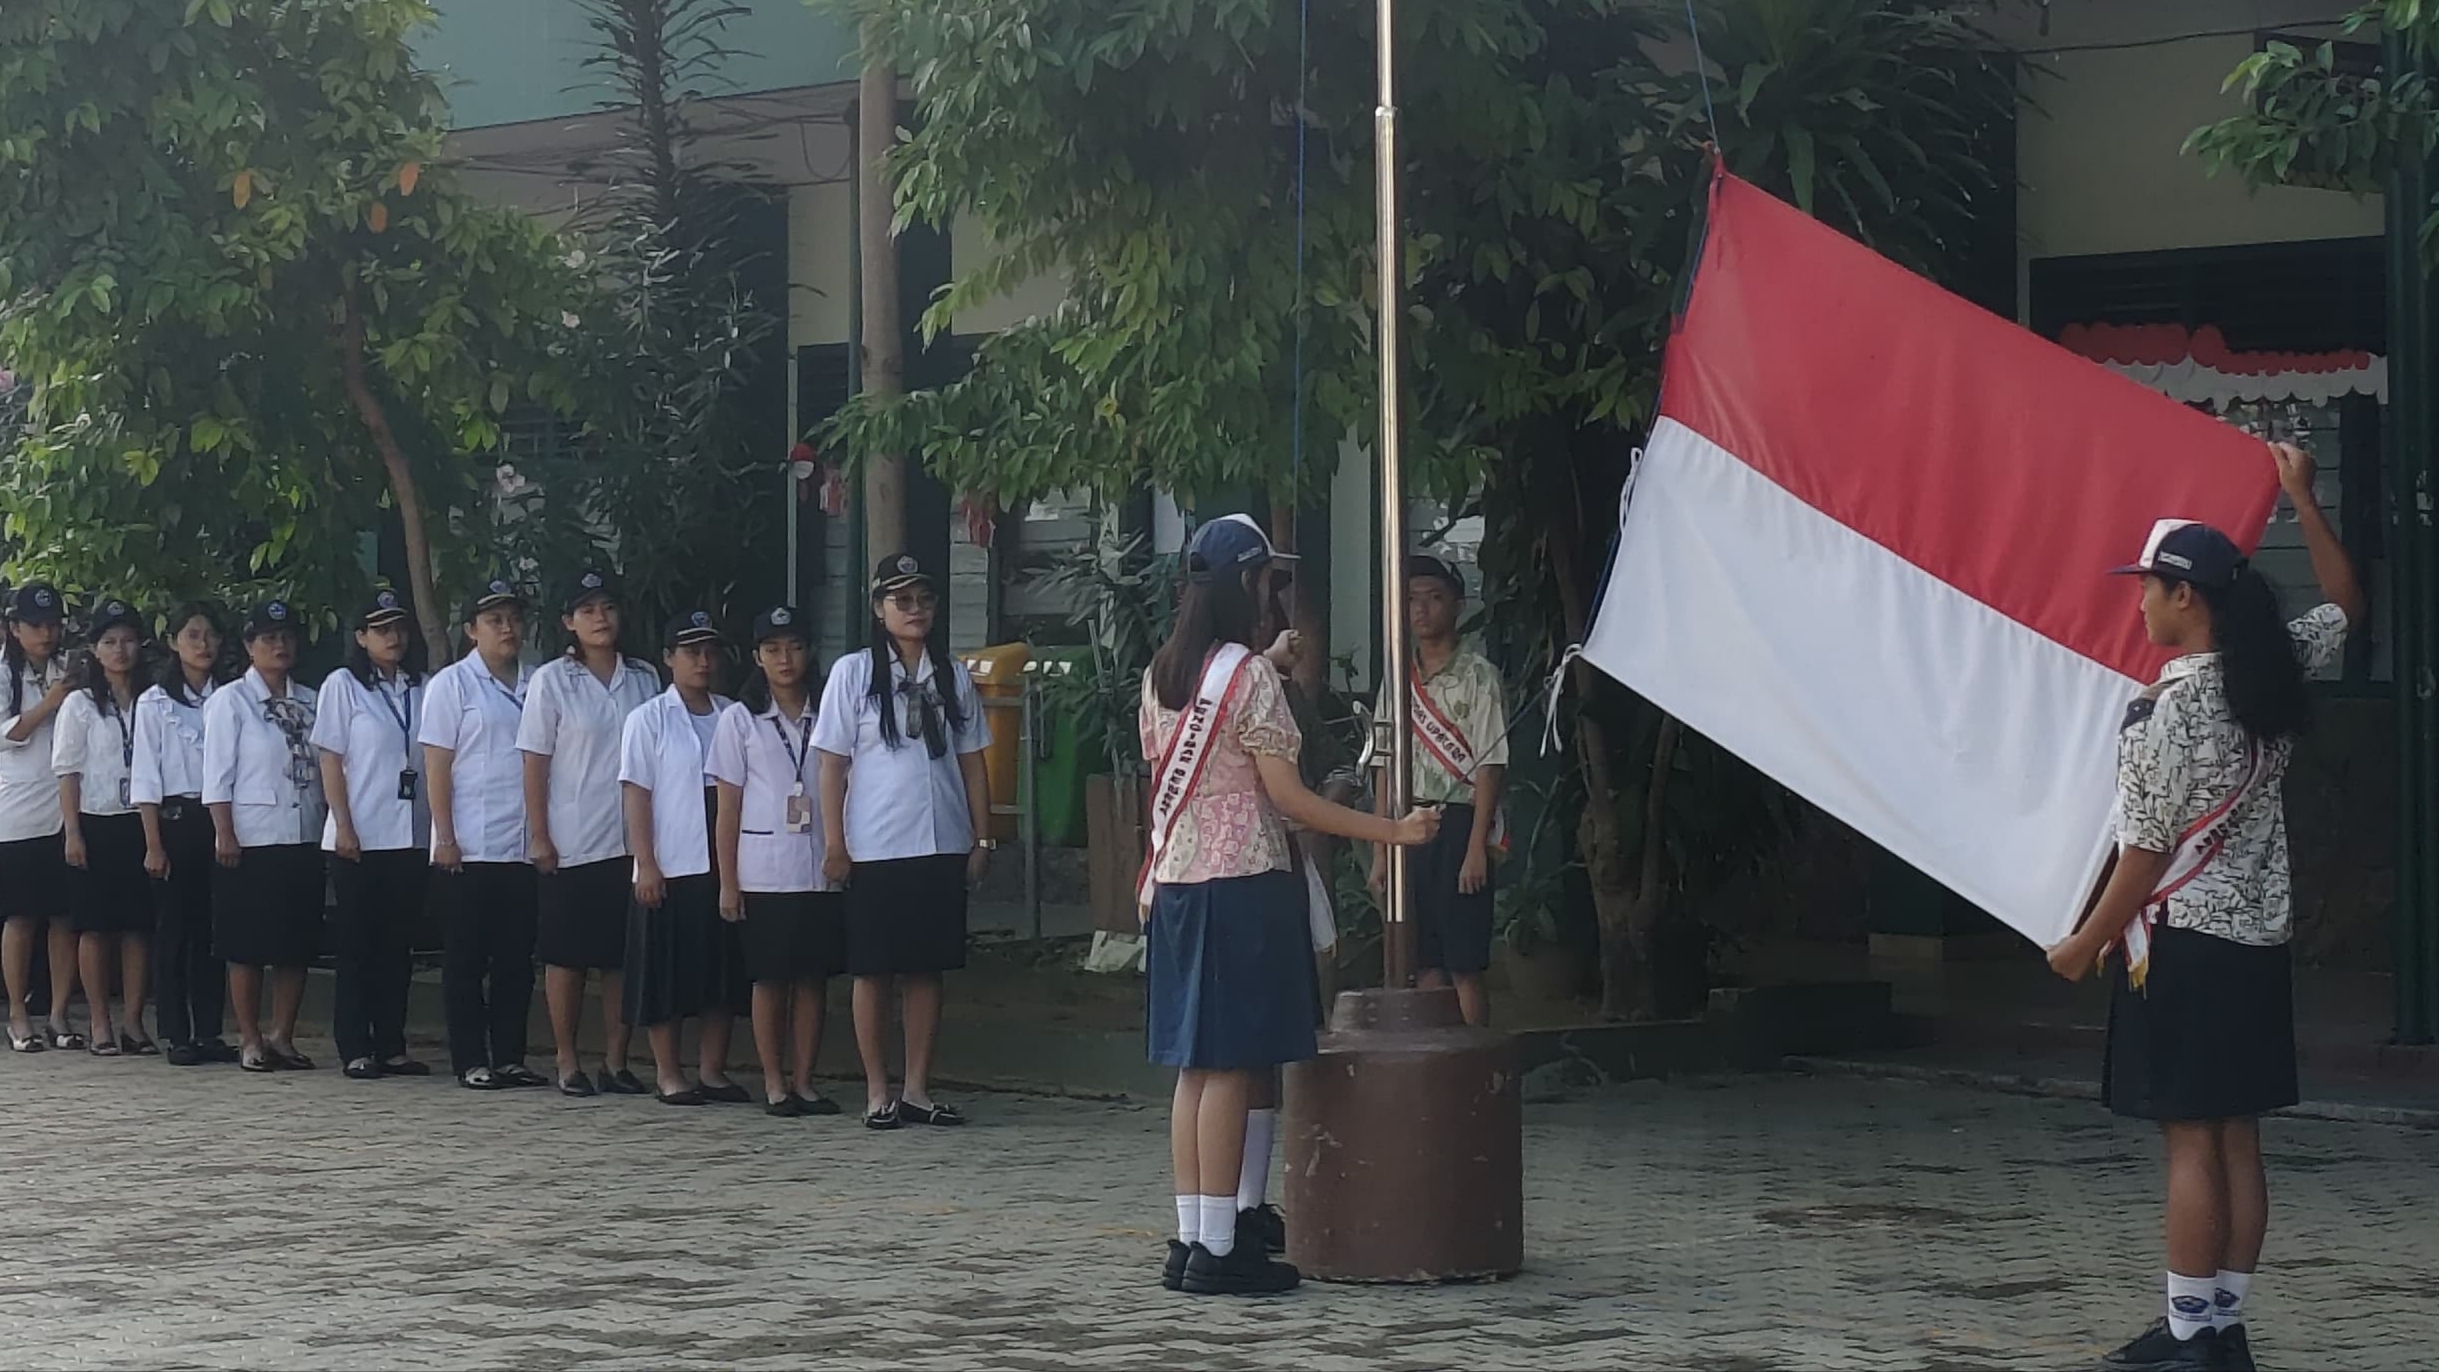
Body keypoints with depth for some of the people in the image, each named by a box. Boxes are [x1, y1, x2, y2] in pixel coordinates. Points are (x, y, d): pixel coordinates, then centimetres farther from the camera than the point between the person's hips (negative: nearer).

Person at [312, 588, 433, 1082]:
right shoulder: (343, 685, 0)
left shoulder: (421, 688, 10)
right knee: (358, 945, 0)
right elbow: (331, 759, -3)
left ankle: (391, 1047, 13)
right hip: (359, 838, -4)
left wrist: (439, 827, 4)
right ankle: (355, 1050, 3)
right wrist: (344, 825, -10)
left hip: (411, 836, 4)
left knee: (398, 946, 7)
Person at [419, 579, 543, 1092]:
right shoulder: (452, 684, -1)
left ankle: (510, 1056, 14)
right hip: (469, 849, -4)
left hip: (523, 849, 4)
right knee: (466, 959, 2)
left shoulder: (536, 685, 10)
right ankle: (470, 1061, 6)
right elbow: (437, 765, -4)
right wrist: (445, 837, -10)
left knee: (517, 958, 7)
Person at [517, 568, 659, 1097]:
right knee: (566, 955, 2)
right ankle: (568, 1063, 9)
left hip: (630, 841, 3)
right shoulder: (552, 681, -1)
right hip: (571, 845, -3)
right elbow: (535, 764, -2)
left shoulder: (644, 679, 8)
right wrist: (539, 837, -7)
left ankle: (616, 1062, 11)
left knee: (623, 955, 4)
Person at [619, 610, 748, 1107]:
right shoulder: (649, 720, 1)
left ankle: (713, 1069, 15)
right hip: (671, 868, -4)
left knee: (724, 969, 6)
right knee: (668, 973, 0)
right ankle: (668, 1074, 8)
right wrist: (645, 864, -10)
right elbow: (637, 795, -3)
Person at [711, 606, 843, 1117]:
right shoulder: (740, 719, 4)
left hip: (822, 869, 2)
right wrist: (727, 882, -2)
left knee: (814, 977, 5)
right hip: (764, 872, -2)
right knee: (770, 979, 1)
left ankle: (804, 1081, 12)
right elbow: (728, 808, 3)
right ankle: (774, 1082, 9)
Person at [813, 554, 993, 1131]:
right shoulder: (853, 673, -1)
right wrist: (834, 845, -6)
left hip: (943, 846, 3)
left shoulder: (953, 674, 9)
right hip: (874, 849, -3)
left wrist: (982, 840, 6)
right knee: (874, 971, 2)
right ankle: (877, 1092, 9)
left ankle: (917, 1089, 13)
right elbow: (833, 764, -2)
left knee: (927, 970, 6)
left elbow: (971, 761, 11)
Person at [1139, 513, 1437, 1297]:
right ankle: (1217, 1251, -7)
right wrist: (1392, 832, -9)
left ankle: (1189, 1241, 10)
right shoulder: (1249, 677, -12)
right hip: (1241, 883, -8)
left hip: (1176, 881, 8)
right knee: (1232, 1068, -6)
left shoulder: (1162, 676, 11)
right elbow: (1288, 798, -12)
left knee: (1196, 1067, 10)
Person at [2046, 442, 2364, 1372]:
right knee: (2237, 1140, 9)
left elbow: (2149, 851, -15)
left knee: (2191, 1141, -5)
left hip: (2186, 943, -8)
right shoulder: (2274, 672, 4)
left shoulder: (2175, 706, -17)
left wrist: (2088, 943, -5)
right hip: (2260, 942, 8)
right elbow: (2347, 604, 25)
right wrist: (2302, 498, 27)